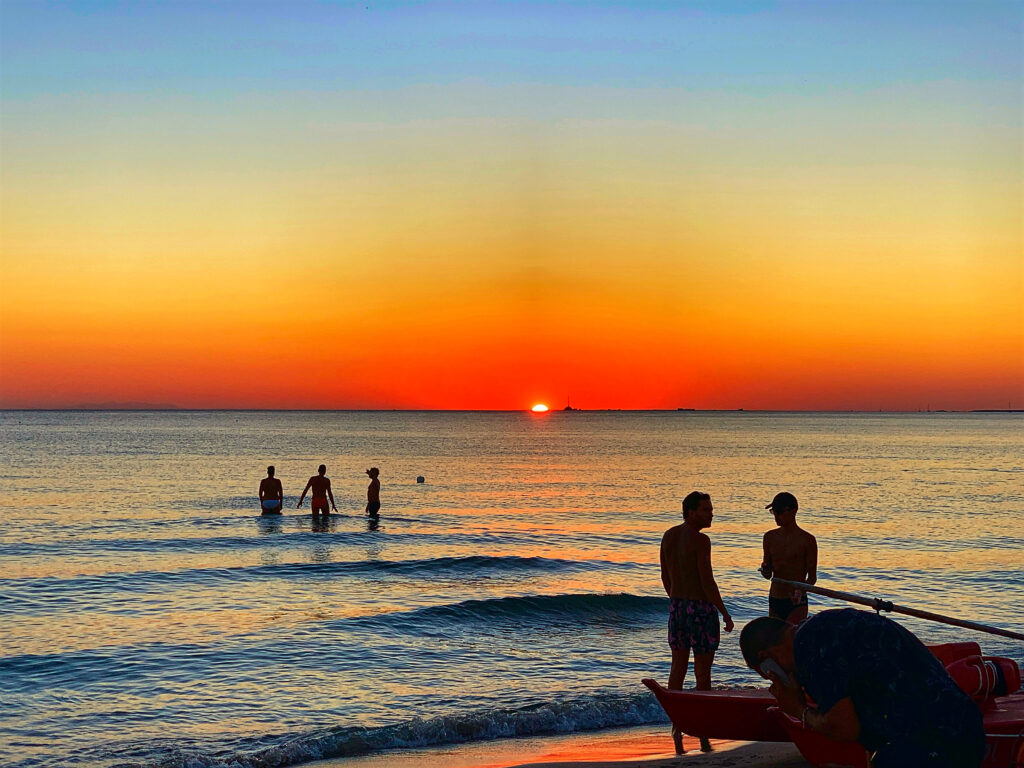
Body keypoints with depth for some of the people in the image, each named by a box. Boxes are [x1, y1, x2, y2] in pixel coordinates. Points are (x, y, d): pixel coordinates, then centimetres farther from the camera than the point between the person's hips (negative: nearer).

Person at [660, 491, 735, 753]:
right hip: (702, 609, -6)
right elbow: (708, 582, -19)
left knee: (678, 668, 14)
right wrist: (725, 613, -11)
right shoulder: (701, 540, -17)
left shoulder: (668, 536, 6)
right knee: (702, 671, 2)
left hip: (677, 607, 7)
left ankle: (676, 725, 13)